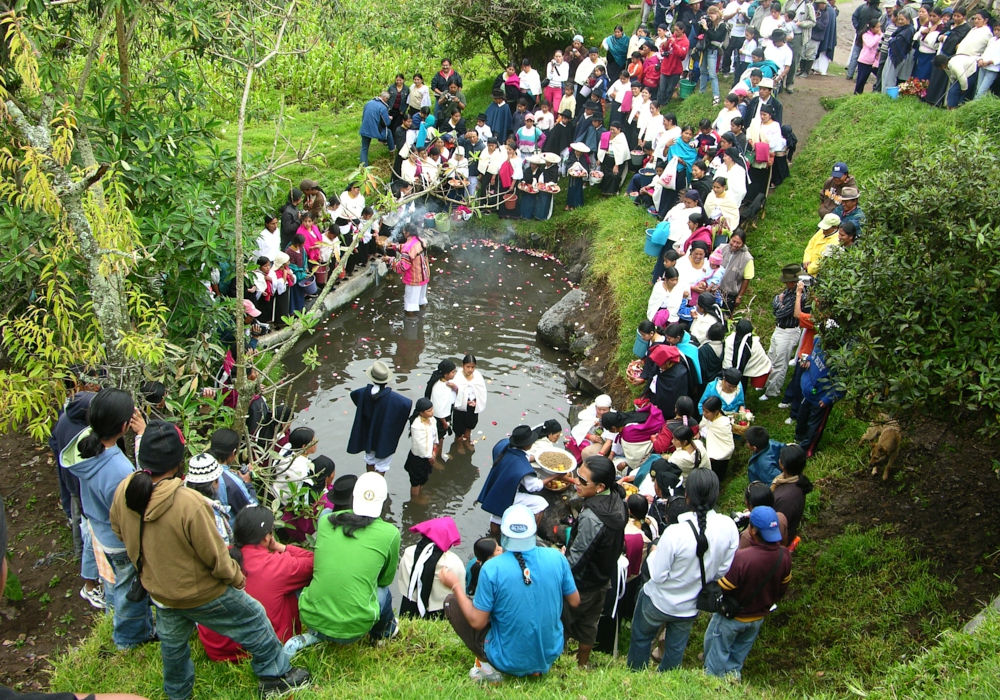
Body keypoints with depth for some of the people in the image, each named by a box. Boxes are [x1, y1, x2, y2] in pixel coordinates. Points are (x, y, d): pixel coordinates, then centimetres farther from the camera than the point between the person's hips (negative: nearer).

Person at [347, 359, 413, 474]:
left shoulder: (364, 392, -17)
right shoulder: (391, 397, -31)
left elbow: (353, 394, 5)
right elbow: (409, 403, -28)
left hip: (368, 434, 5)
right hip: (384, 436, -5)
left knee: (370, 459, 27)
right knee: (381, 465, 13)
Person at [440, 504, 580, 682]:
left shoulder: (492, 568, -21)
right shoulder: (556, 557, -12)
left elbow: (477, 622, -15)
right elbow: (575, 601, 2)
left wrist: (455, 586, -2)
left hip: (508, 662, -3)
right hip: (550, 655, 3)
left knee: (451, 602, 8)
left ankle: (486, 665, 2)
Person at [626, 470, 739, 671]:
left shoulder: (675, 533, -35)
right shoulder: (729, 527, -22)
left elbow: (657, 575, -24)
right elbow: (724, 570, -8)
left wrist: (653, 554, -7)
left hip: (659, 602, -4)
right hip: (691, 606, 4)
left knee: (641, 638, 25)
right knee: (676, 649, 27)